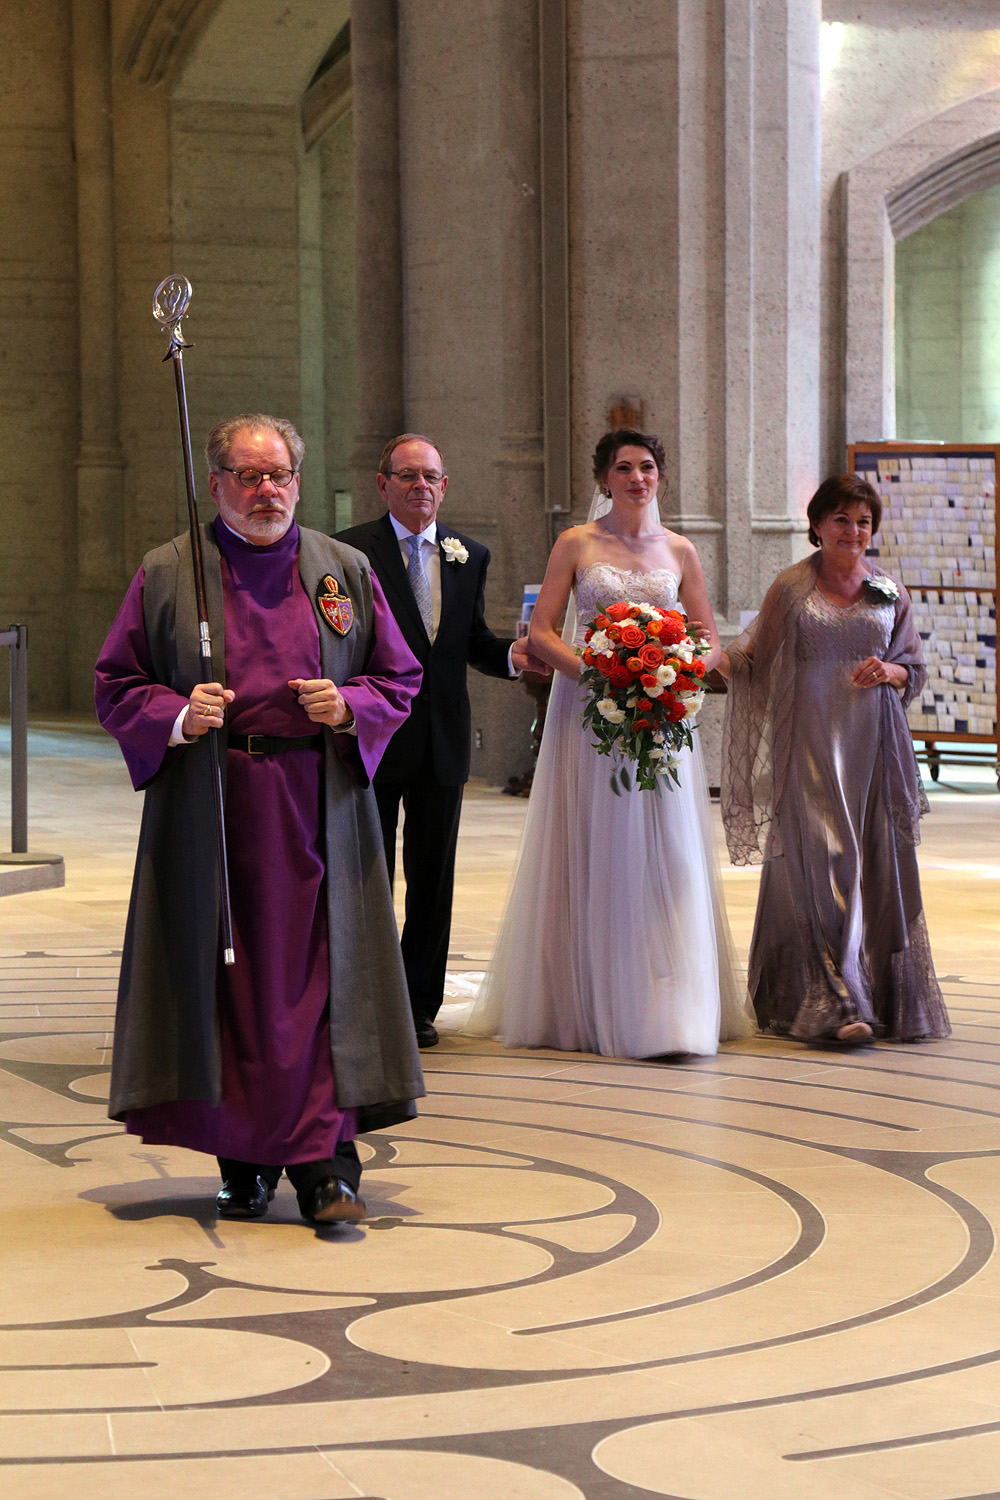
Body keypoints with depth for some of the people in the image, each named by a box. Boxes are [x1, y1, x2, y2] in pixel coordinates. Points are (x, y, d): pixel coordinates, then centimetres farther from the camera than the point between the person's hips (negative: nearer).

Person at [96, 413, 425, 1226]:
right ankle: (245, 1160, 12)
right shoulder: (167, 574, 5)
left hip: (318, 811, 0)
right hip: (209, 809, 0)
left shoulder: (346, 572, 9)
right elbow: (117, 687, 6)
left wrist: (348, 706, -8)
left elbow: (399, 680, 12)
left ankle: (324, 1162, -3)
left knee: (317, 980, -5)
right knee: (225, 983, 2)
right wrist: (177, 717, -14)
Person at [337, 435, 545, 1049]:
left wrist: (511, 654, -6)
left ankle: (419, 1004, 18)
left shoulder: (469, 555, 10)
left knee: (433, 879, 9)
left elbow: (473, 640, 14)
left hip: (443, 741, 4)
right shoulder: (351, 550, -5)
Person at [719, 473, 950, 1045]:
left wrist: (890, 672, -6)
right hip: (812, 742, -3)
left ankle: (887, 996, 13)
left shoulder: (889, 591, 10)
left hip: (874, 741, 3)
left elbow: (916, 665, 16)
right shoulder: (791, 588, 3)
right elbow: (757, 660, 5)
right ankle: (840, 1002, -13)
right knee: (825, 862, -11)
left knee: (878, 863, 2)